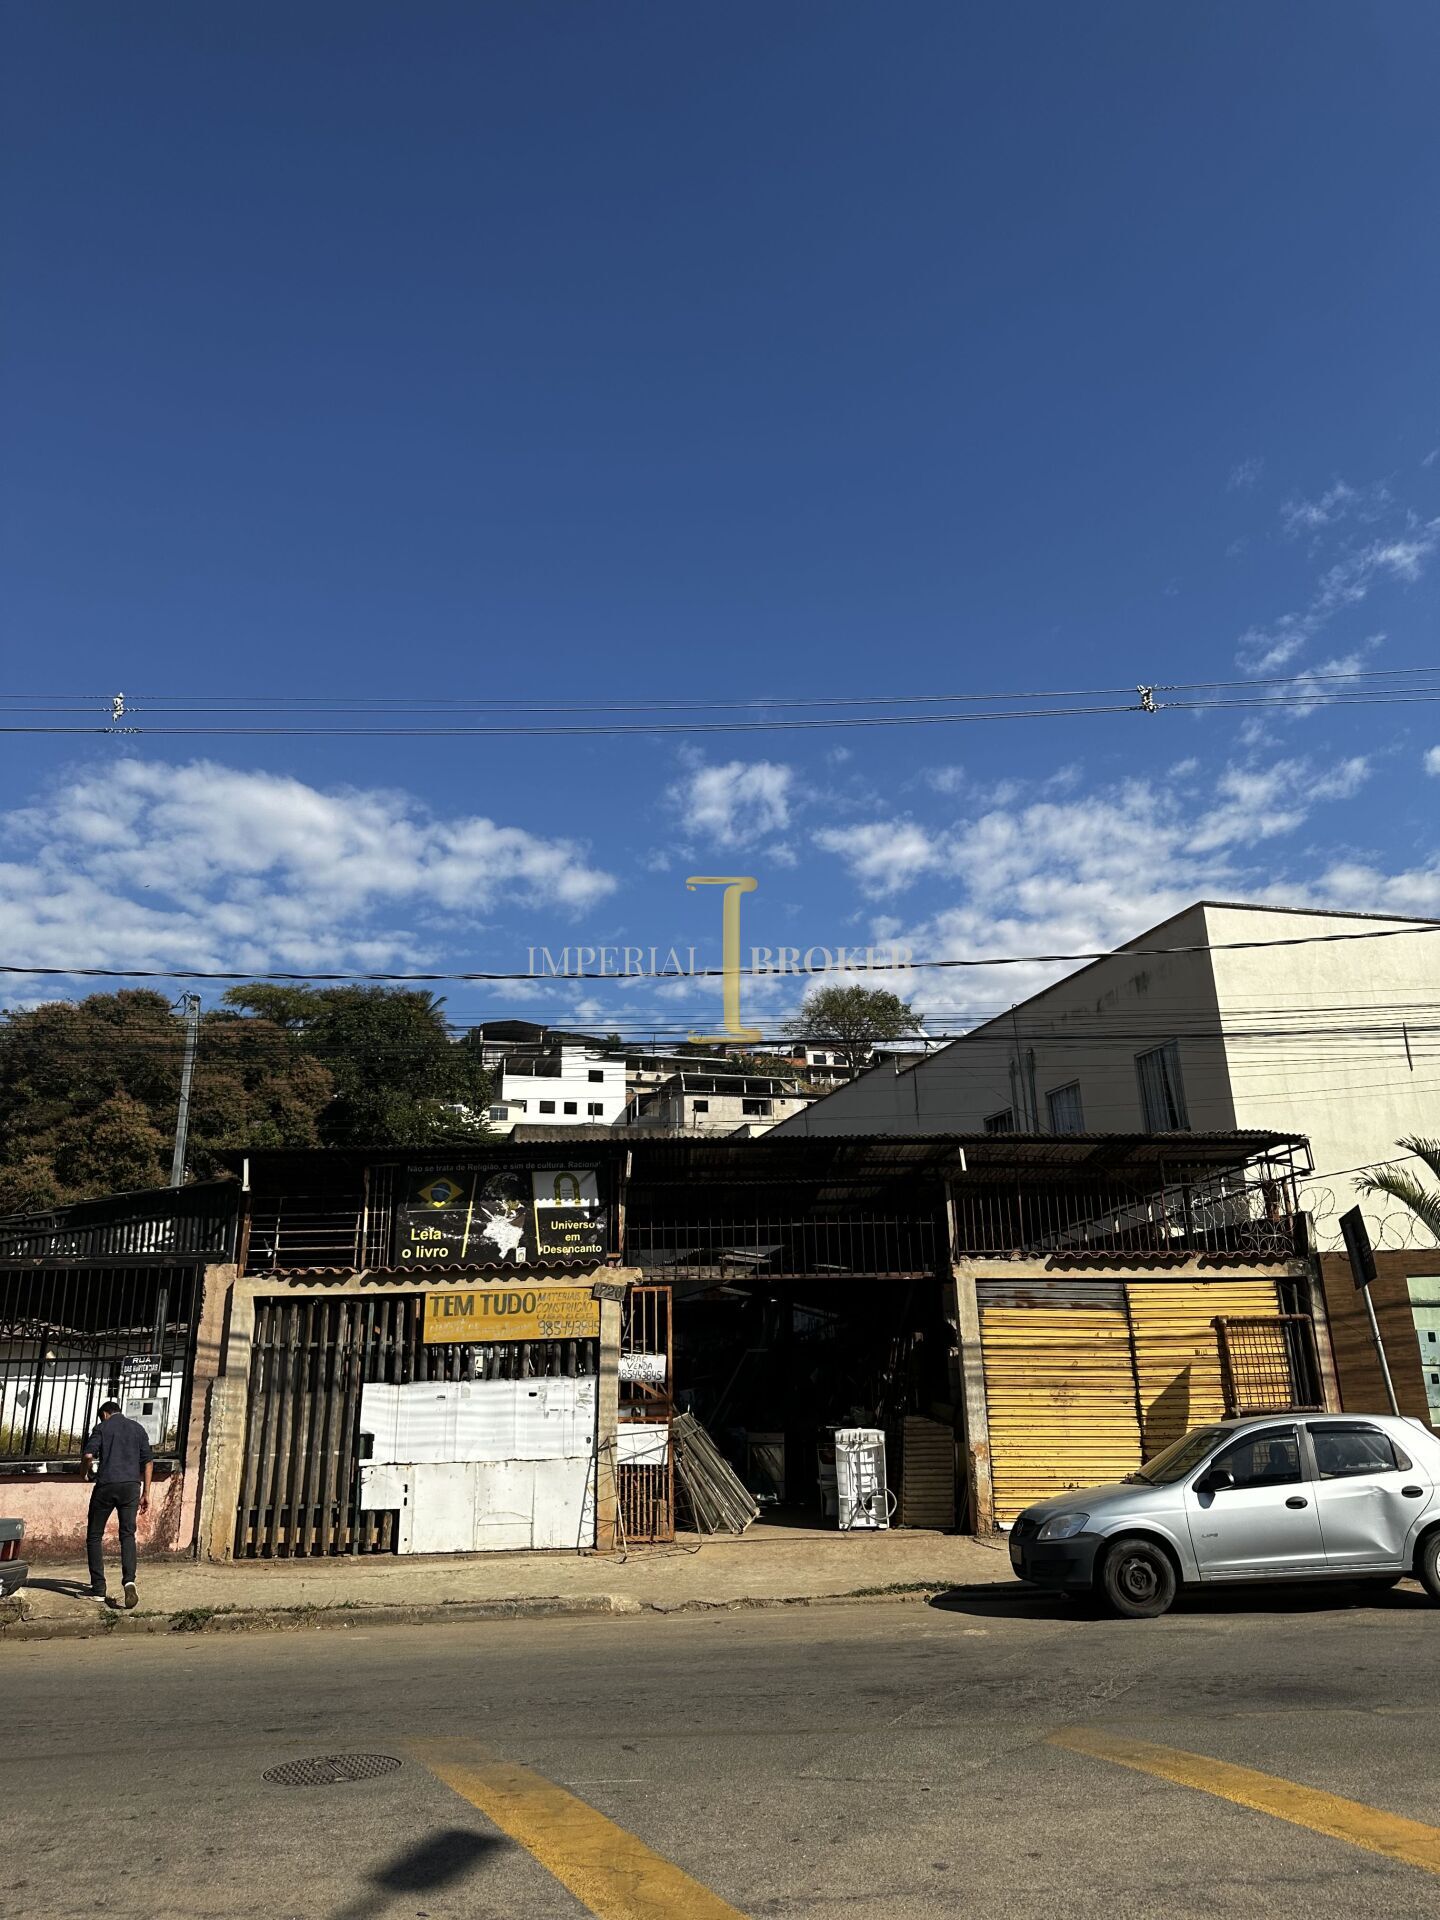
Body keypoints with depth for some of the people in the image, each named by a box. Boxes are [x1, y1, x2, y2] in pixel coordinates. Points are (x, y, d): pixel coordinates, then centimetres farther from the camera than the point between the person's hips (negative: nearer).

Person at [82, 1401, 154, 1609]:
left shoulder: (102, 1428, 7)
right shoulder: (137, 1428, 16)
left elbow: (89, 1454, -9)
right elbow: (148, 1461, 10)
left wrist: (87, 1471, 14)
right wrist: (145, 1493, 13)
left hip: (106, 1485, -2)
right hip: (131, 1485, 2)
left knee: (94, 1536, 13)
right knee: (127, 1534, 6)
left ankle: (98, 1588, 10)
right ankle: (129, 1580, -17)